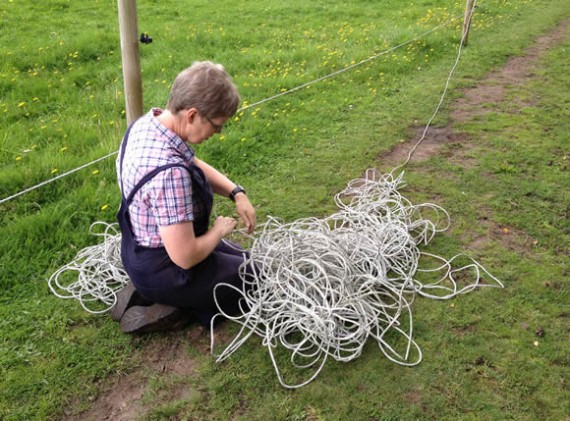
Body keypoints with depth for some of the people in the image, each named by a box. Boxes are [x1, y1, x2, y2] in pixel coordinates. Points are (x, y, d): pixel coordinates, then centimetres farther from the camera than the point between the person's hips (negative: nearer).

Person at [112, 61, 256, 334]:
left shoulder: (146, 123, -10)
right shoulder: (169, 173, -39)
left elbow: (195, 165, 8)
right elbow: (185, 257, -34)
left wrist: (236, 193, -5)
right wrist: (219, 230, -14)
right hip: (164, 271, -8)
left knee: (244, 259, 29)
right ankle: (172, 307, 3)